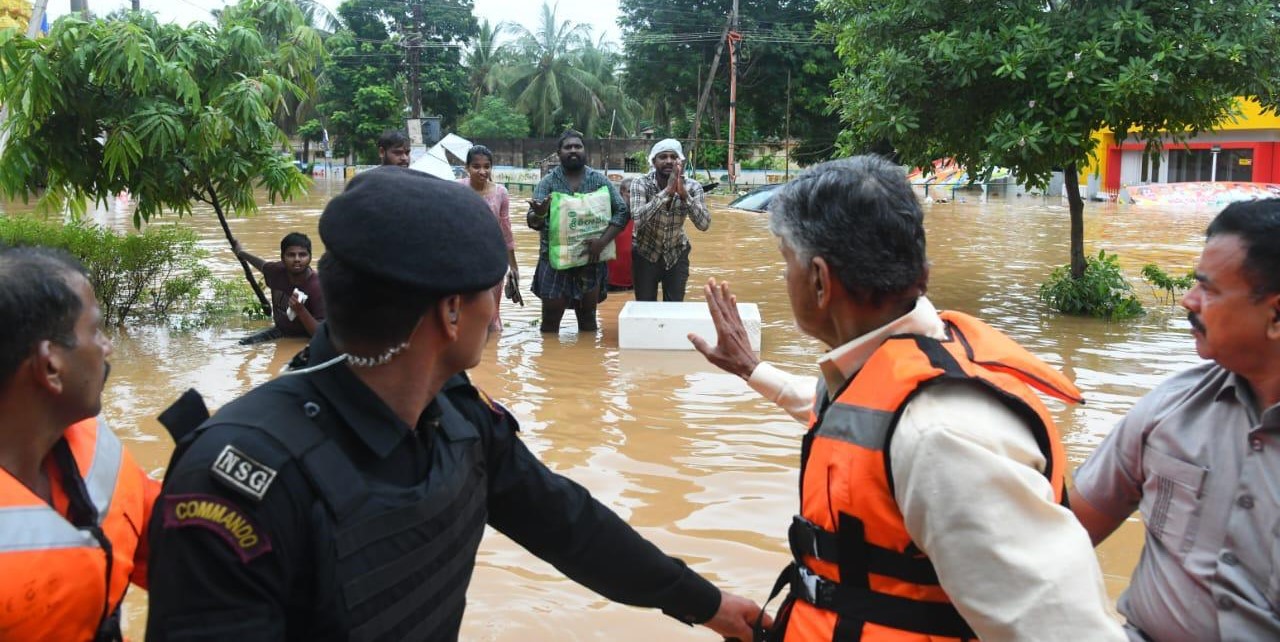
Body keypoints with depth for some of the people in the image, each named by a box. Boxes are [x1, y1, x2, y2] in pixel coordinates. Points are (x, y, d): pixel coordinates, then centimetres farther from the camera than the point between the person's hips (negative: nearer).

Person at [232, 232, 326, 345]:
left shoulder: (318, 288, -29)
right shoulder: (277, 271, -10)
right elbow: (264, 266, 18)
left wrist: (301, 310, -43)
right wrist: (241, 253, 35)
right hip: (280, 331, 6)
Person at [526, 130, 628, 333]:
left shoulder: (600, 180, 3)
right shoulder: (548, 182, 0)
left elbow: (622, 212, -1)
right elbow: (532, 221, -8)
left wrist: (602, 241, -16)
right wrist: (538, 215, -34)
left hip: (591, 261, 1)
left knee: (587, 318, 11)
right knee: (550, 319, 3)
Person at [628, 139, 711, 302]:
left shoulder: (692, 186, -13)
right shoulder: (642, 184, -18)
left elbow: (704, 224, -24)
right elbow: (638, 219, -34)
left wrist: (683, 193, -34)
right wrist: (667, 191, -38)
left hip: (676, 255, 1)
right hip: (646, 255, -1)